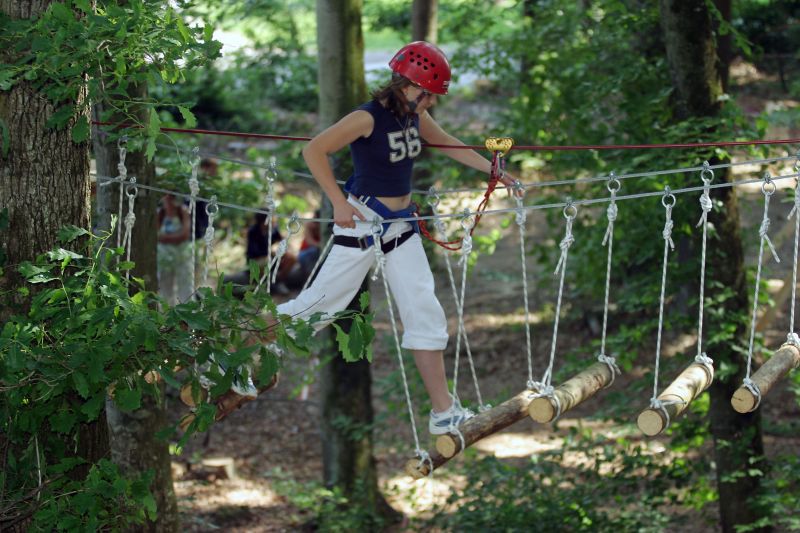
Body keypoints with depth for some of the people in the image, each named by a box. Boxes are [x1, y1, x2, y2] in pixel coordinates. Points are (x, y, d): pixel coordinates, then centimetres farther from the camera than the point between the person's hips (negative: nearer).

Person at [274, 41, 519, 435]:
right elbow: (314, 151, -22)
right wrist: (339, 202, -25)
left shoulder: (415, 116, 4)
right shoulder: (369, 118, -19)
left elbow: (449, 145, 21)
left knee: (425, 312, 3)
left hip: (401, 225, 7)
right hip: (363, 222, -7)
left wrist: (493, 171, 18)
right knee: (322, 300, -1)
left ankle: (443, 411, 7)